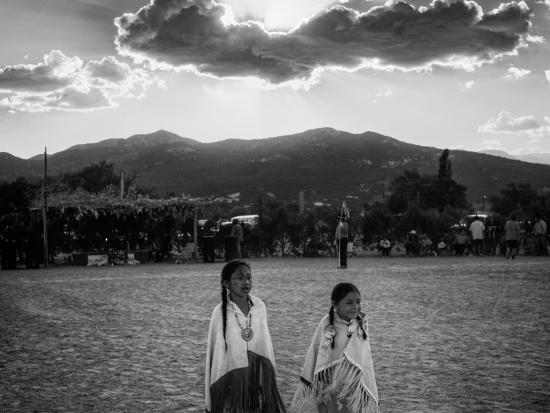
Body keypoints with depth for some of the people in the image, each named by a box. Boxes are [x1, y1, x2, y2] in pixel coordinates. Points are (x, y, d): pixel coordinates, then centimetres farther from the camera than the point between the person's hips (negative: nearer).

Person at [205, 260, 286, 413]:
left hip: (259, 377, 3)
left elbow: (266, 343, 7)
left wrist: (270, 375, 10)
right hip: (231, 383, -3)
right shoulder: (220, 313, -11)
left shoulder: (260, 307, -2)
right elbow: (215, 354, -5)